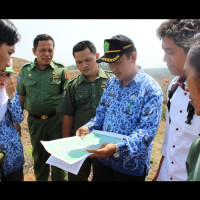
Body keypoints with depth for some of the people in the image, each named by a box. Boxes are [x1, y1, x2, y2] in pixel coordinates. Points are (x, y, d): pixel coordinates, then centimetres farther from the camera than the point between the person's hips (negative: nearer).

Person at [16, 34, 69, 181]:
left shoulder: (61, 70, -5)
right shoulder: (25, 70, 2)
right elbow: (21, 97, 8)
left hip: (56, 119, -2)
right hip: (34, 121, 3)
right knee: (39, 157, 19)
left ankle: (59, 179, 31)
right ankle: (40, 179, 41)